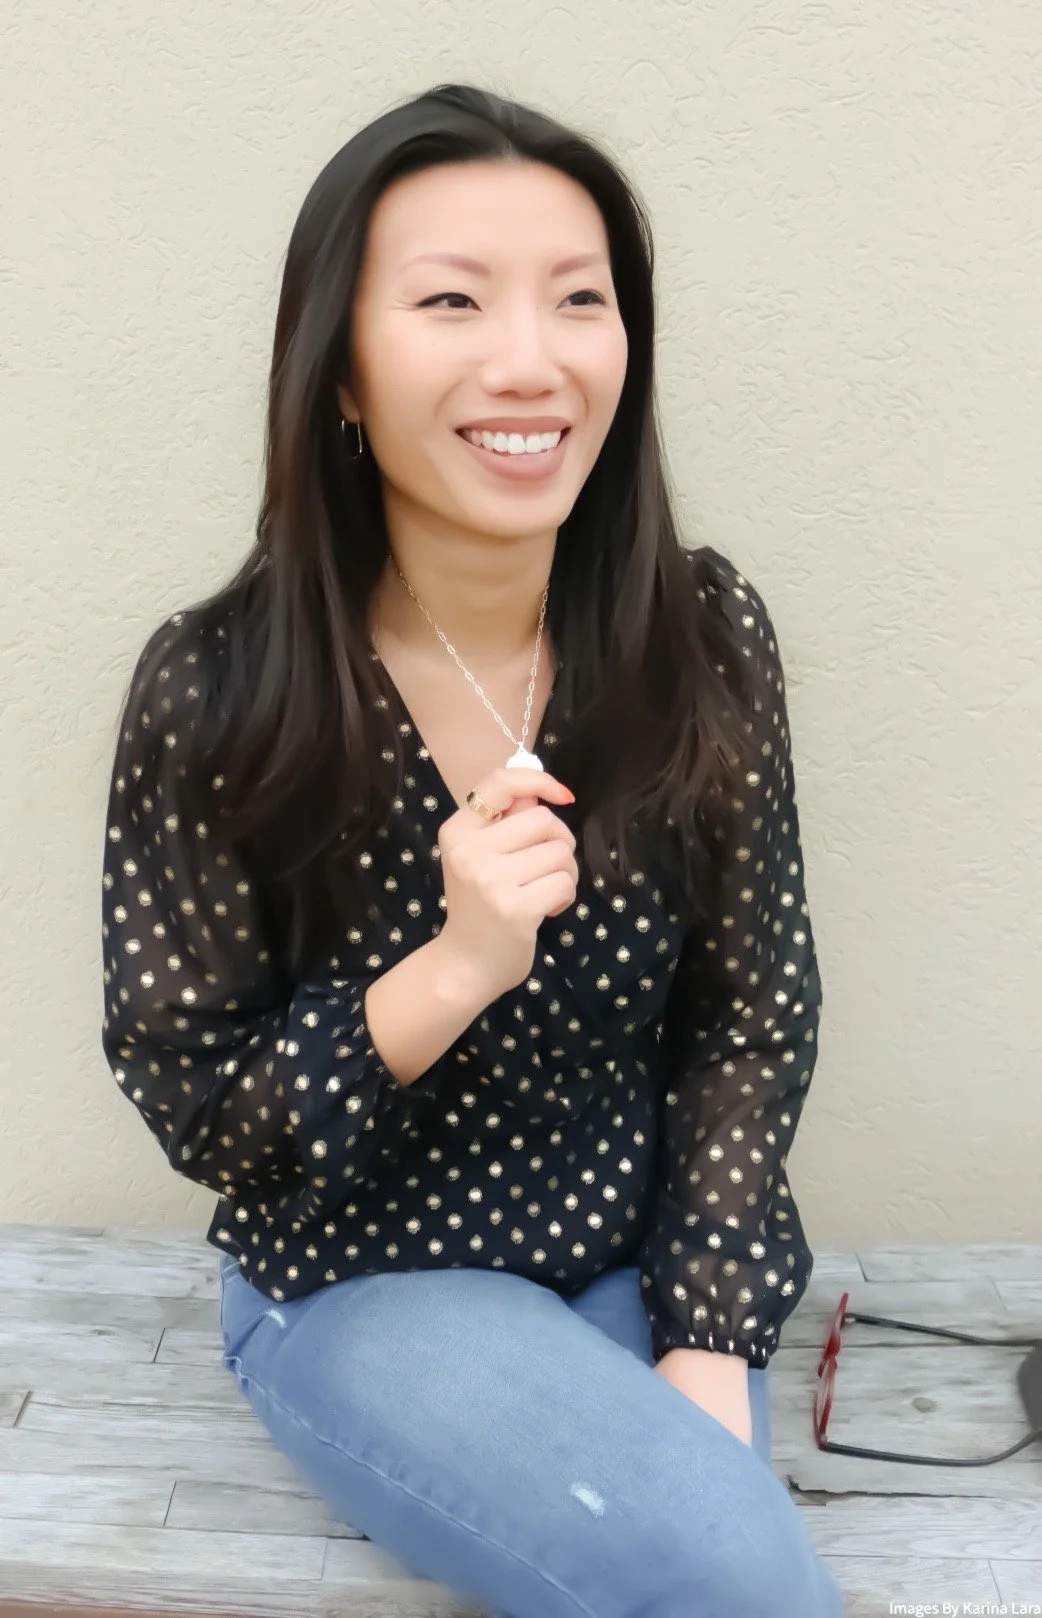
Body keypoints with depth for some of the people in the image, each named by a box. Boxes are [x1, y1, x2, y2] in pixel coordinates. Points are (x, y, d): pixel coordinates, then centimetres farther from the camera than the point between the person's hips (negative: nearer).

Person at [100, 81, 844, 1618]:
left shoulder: (705, 633, -10)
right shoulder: (216, 692, -17)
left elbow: (756, 1012, -3)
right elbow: (192, 1113, -10)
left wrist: (708, 1346, -11)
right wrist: (445, 975, -27)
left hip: (645, 1266, 3)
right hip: (358, 1286, -3)